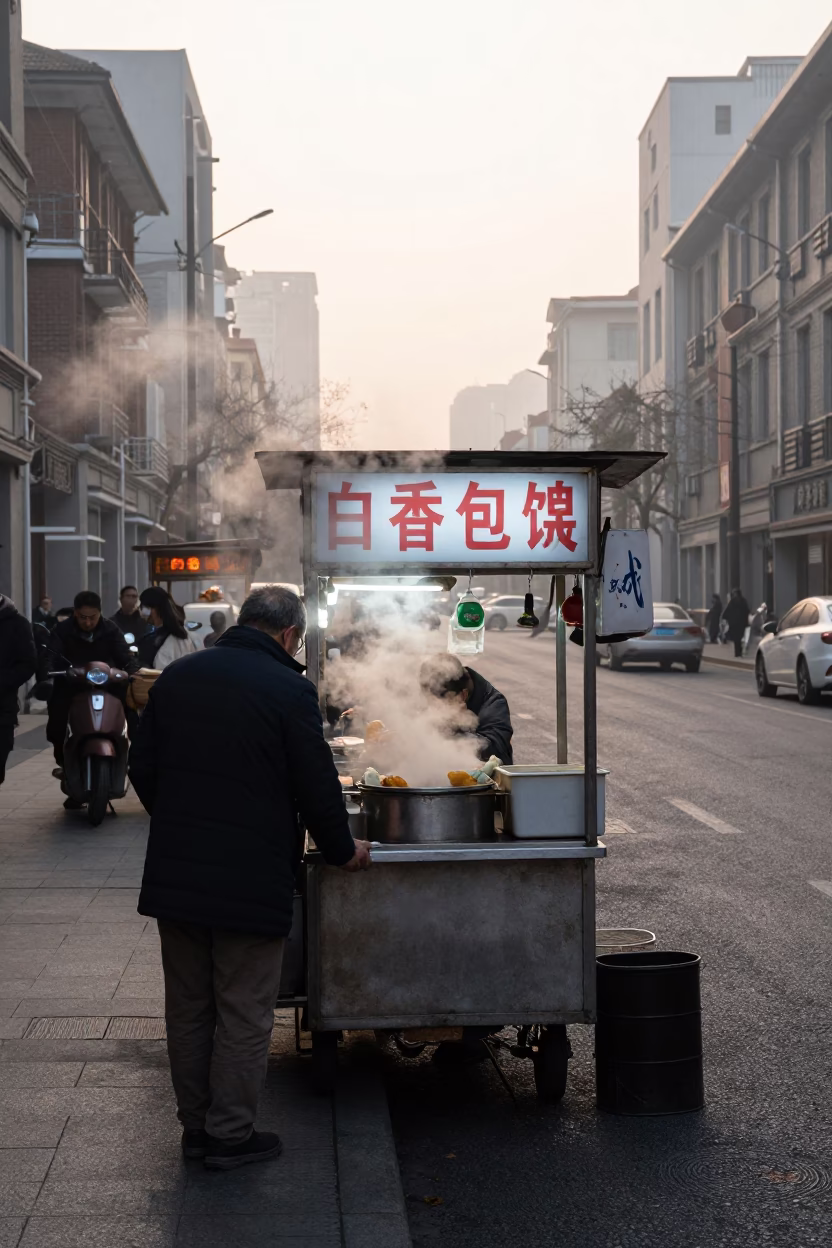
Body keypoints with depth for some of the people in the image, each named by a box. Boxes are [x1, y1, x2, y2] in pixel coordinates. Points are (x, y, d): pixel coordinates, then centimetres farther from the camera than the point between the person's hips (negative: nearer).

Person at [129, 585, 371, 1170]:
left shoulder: (177, 676, 5)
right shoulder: (290, 689, -13)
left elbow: (142, 768, 11)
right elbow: (317, 787, -9)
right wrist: (343, 851, 7)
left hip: (174, 874, 6)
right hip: (251, 877, -5)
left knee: (188, 1007, 16)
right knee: (244, 1013, 7)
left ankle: (195, 1125, 27)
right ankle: (230, 1135, 15)